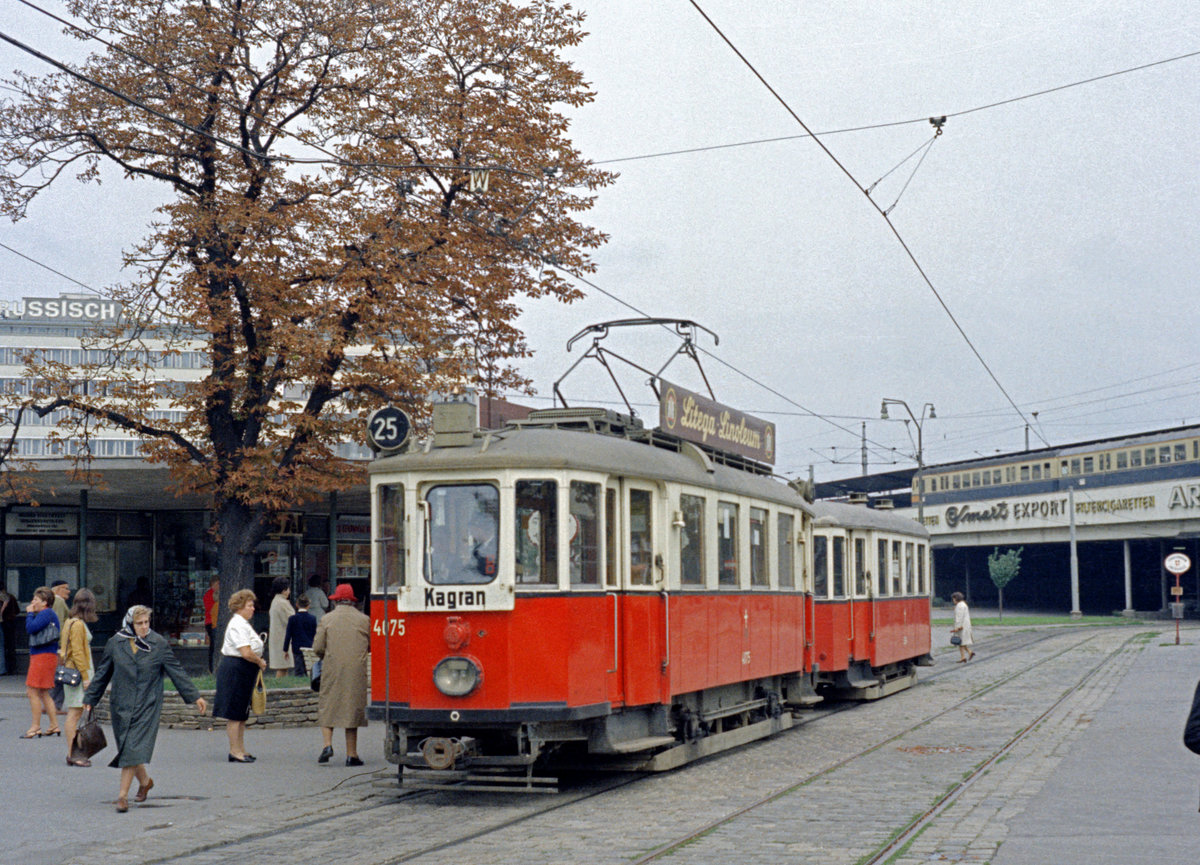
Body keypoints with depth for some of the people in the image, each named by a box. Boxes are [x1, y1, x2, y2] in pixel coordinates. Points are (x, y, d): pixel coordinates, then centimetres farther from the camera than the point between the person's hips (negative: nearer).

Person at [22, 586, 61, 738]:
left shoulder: (46, 613, -13)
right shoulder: (46, 614, 18)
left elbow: (30, 628, -18)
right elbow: (30, 630, 20)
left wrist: (30, 613, -7)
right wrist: (30, 613, 12)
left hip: (43, 657, -11)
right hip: (42, 656, 11)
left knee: (33, 692, -8)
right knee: (43, 694, 14)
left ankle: (35, 728, -5)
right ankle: (54, 726, 16)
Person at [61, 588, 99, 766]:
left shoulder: (70, 622, 13)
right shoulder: (78, 624, -15)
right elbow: (77, 653, -18)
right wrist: (86, 677, -16)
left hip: (71, 671, 10)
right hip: (78, 671, -10)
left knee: (75, 713, 11)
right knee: (75, 713, -8)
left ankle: (74, 753, 14)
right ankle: (72, 754, -6)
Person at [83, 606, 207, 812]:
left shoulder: (159, 644, -3)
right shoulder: (116, 643, 1)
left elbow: (176, 671, 1)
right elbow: (102, 673, 10)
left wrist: (194, 696, 0)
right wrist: (90, 698, 10)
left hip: (147, 706, -2)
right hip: (121, 704, 3)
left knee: (133, 749, -11)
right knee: (127, 747, 9)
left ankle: (123, 795, -8)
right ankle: (144, 781, 34)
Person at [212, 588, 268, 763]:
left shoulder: (243, 624, 17)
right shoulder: (237, 625, -16)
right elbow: (246, 653, -24)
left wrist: (258, 661, 10)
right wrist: (260, 662, -9)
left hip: (243, 672, 11)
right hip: (235, 670, -11)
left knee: (241, 713, 14)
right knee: (234, 713, -5)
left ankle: (240, 750, 20)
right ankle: (235, 752, -2)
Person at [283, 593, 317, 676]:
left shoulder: (293, 619, -6)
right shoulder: (312, 619, -2)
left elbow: (288, 635, -2)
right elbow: (315, 635, 4)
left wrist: (285, 650, 6)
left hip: (297, 648, -1)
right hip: (310, 649, 1)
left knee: (298, 672, 0)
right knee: (308, 671, 9)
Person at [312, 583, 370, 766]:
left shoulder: (326, 620, 1)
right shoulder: (364, 620, 3)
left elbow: (317, 648, -2)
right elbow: (371, 646, 8)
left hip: (332, 670, -1)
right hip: (356, 672, 1)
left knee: (327, 706, 9)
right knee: (353, 708, 5)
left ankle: (327, 744, -9)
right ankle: (351, 754, 5)